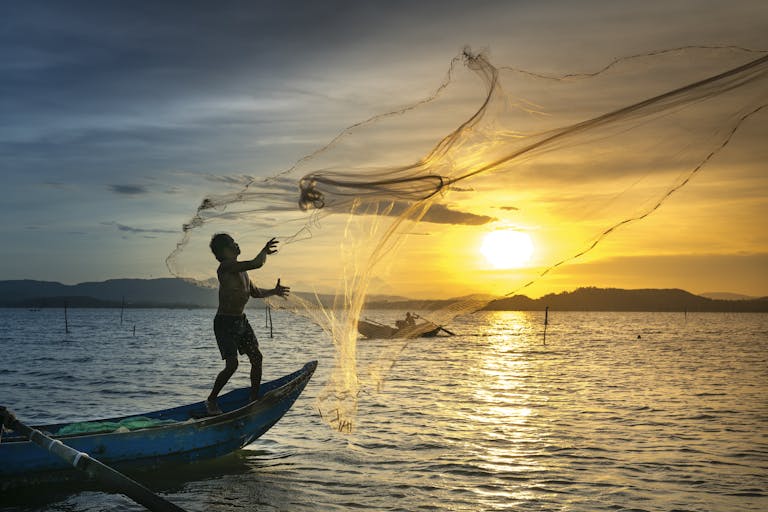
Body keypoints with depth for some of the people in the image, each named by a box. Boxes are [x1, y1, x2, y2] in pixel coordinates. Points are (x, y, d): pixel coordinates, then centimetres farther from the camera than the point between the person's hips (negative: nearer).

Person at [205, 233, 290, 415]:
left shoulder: (241, 270, 10)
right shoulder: (226, 266, -19)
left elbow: (255, 292, 25)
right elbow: (257, 264, -28)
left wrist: (273, 292, 15)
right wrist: (265, 251, -11)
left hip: (241, 320, 9)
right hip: (225, 323, -9)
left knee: (256, 358, 4)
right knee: (232, 364, -14)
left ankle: (254, 399, 16)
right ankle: (211, 400, 4)